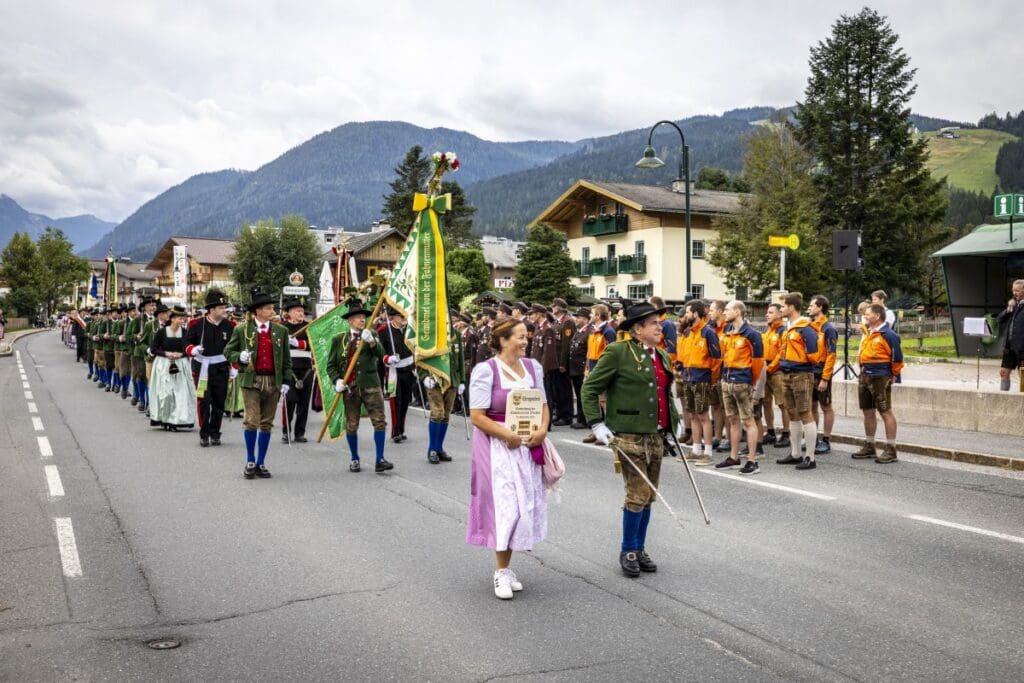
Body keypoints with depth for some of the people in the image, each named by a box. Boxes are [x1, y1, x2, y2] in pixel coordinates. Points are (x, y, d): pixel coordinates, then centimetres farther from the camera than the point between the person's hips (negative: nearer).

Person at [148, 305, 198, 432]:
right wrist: (166, 353, -15)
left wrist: (181, 354, -12)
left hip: (180, 365, 2)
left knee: (180, 392, -3)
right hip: (164, 365, -2)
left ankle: (175, 420, 5)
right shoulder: (161, 332, -6)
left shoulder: (185, 332, 0)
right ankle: (164, 420, 9)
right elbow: (153, 349, -2)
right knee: (165, 392, -3)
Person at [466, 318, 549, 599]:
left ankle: (505, 567, 21)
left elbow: (543, 405, 13)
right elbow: (477, 416, -12)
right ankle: (501, 572, 6)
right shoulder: (486, 370, -10)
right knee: (504, 505, -7)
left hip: (528, 446, 6)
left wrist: (542, 430, -6)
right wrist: (509, 436, -17)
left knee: (524, 504, 8)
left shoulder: (532, 366, 7)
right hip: (497, 446, -6)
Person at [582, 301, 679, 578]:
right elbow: (589, 388, -7)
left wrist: (673, 421, 17)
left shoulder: (662, 356, 14)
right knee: (638, 494, -5)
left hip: (656, 435, 7)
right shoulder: (617, 352, -9)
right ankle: (628, 551, 11)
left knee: (649, 495, 11)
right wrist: (596, 423, -13)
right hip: (629, 435, -7)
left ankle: (640, 549, 24)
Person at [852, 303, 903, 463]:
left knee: (886, 412, -4)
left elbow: (897, 357, -13)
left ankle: (890, 450, 0)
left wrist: (894, 375, -3)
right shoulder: (869, 333, 14)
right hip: (865, 377, 9)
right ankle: (869, 447, 24)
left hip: (880, 378, -9)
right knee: (868, 411, 14)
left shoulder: (888, 335, -13)